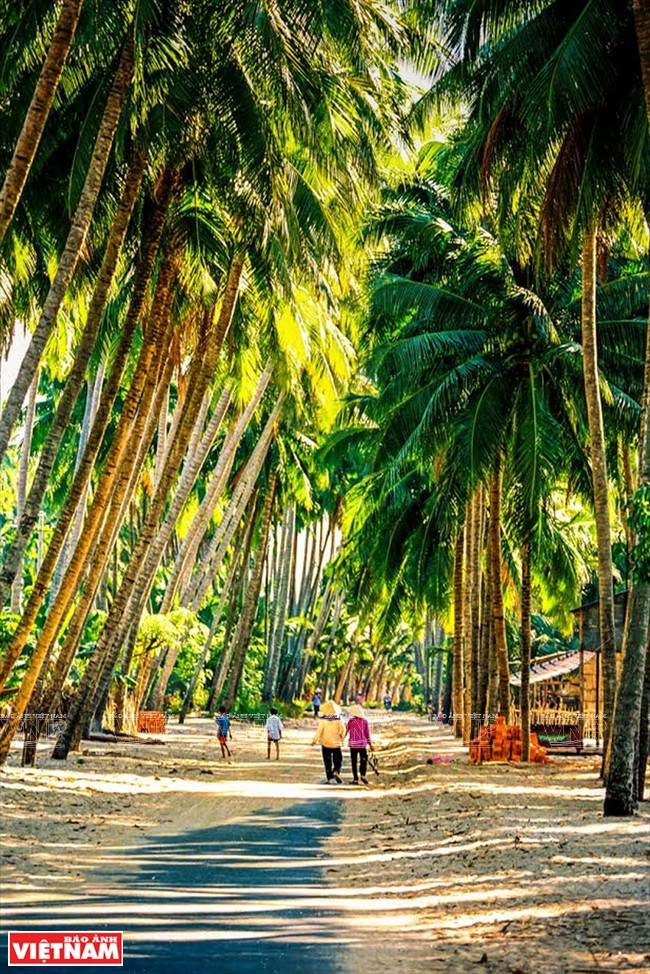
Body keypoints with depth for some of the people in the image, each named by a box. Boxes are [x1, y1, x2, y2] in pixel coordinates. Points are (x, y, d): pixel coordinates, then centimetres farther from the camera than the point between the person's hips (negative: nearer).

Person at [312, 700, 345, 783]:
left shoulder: (323, 719, -13)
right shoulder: (338, 718, -9)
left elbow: (319, 730, -12)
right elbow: (342, 730, -7)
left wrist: (314, 740, -1)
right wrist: (341, 737, 13)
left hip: (325, 743, -1)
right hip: (336, 743, 1)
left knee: (327, 762, 9)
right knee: (338, 760, 13)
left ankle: (329, 779, 9)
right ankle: (336, 772, -12)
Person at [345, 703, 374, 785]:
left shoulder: (351, 721, -6)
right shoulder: (365, 721, 1)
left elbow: (346, 731, 0)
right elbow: (367, 734, 3)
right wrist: (370, 744, 9)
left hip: (353, 744, -1)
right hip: (363, 744, 1)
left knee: (354, 762, 5)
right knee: (364, 760, 11)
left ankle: (355, 779, 5)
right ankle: (363, 775, -7)